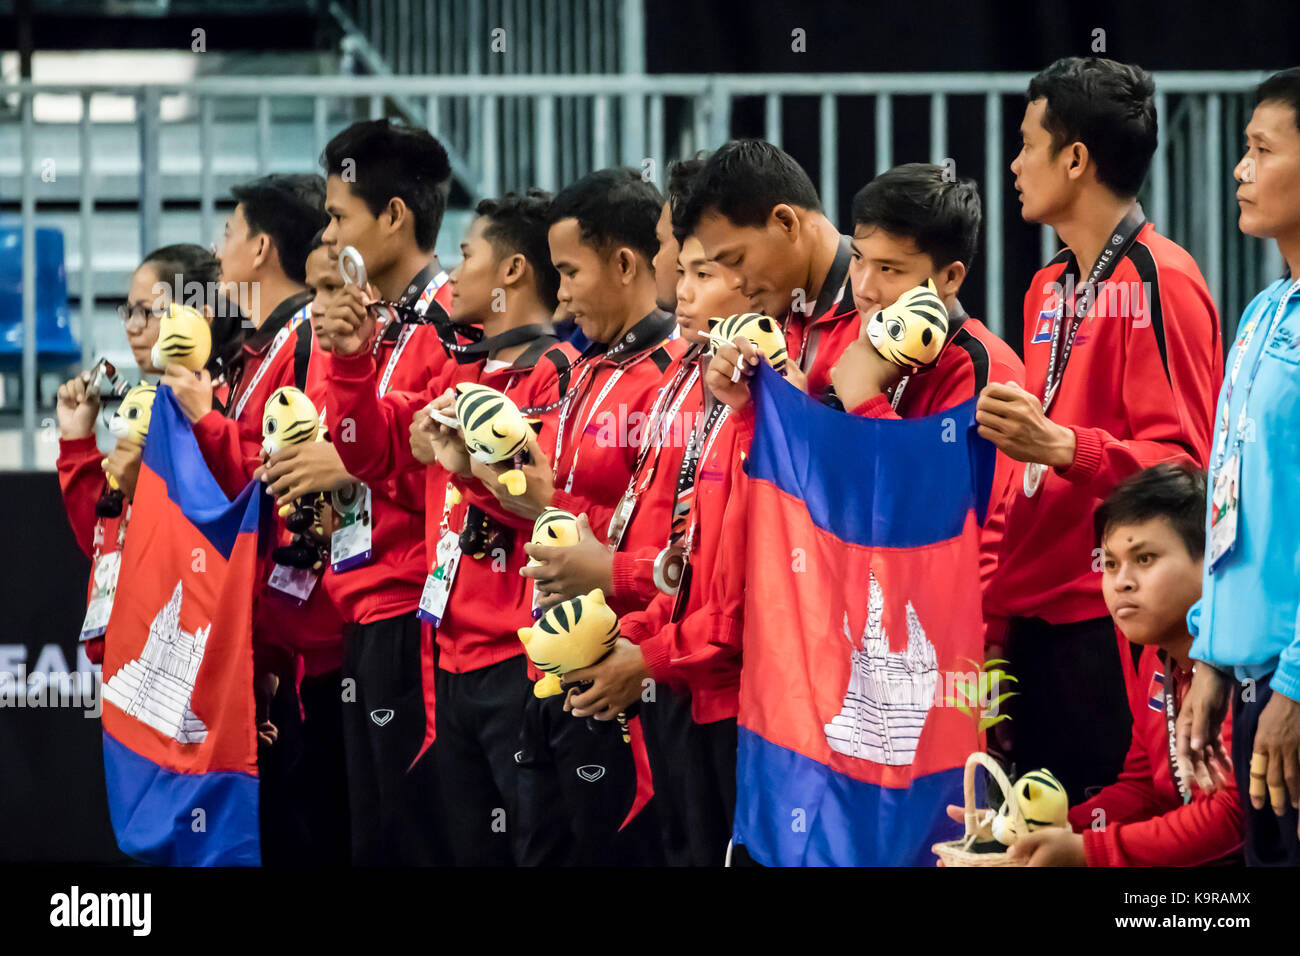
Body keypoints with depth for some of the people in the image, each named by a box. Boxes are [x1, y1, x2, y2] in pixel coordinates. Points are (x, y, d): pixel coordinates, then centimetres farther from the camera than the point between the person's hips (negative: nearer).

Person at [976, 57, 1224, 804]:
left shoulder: (1157, 281, -10)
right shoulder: (1052, 288, 18)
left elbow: (1184, 464, -15)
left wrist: (1062, 447, -29)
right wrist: (999, 613, 17)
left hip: (1107, 629, -9)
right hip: (1036, 621, 9)